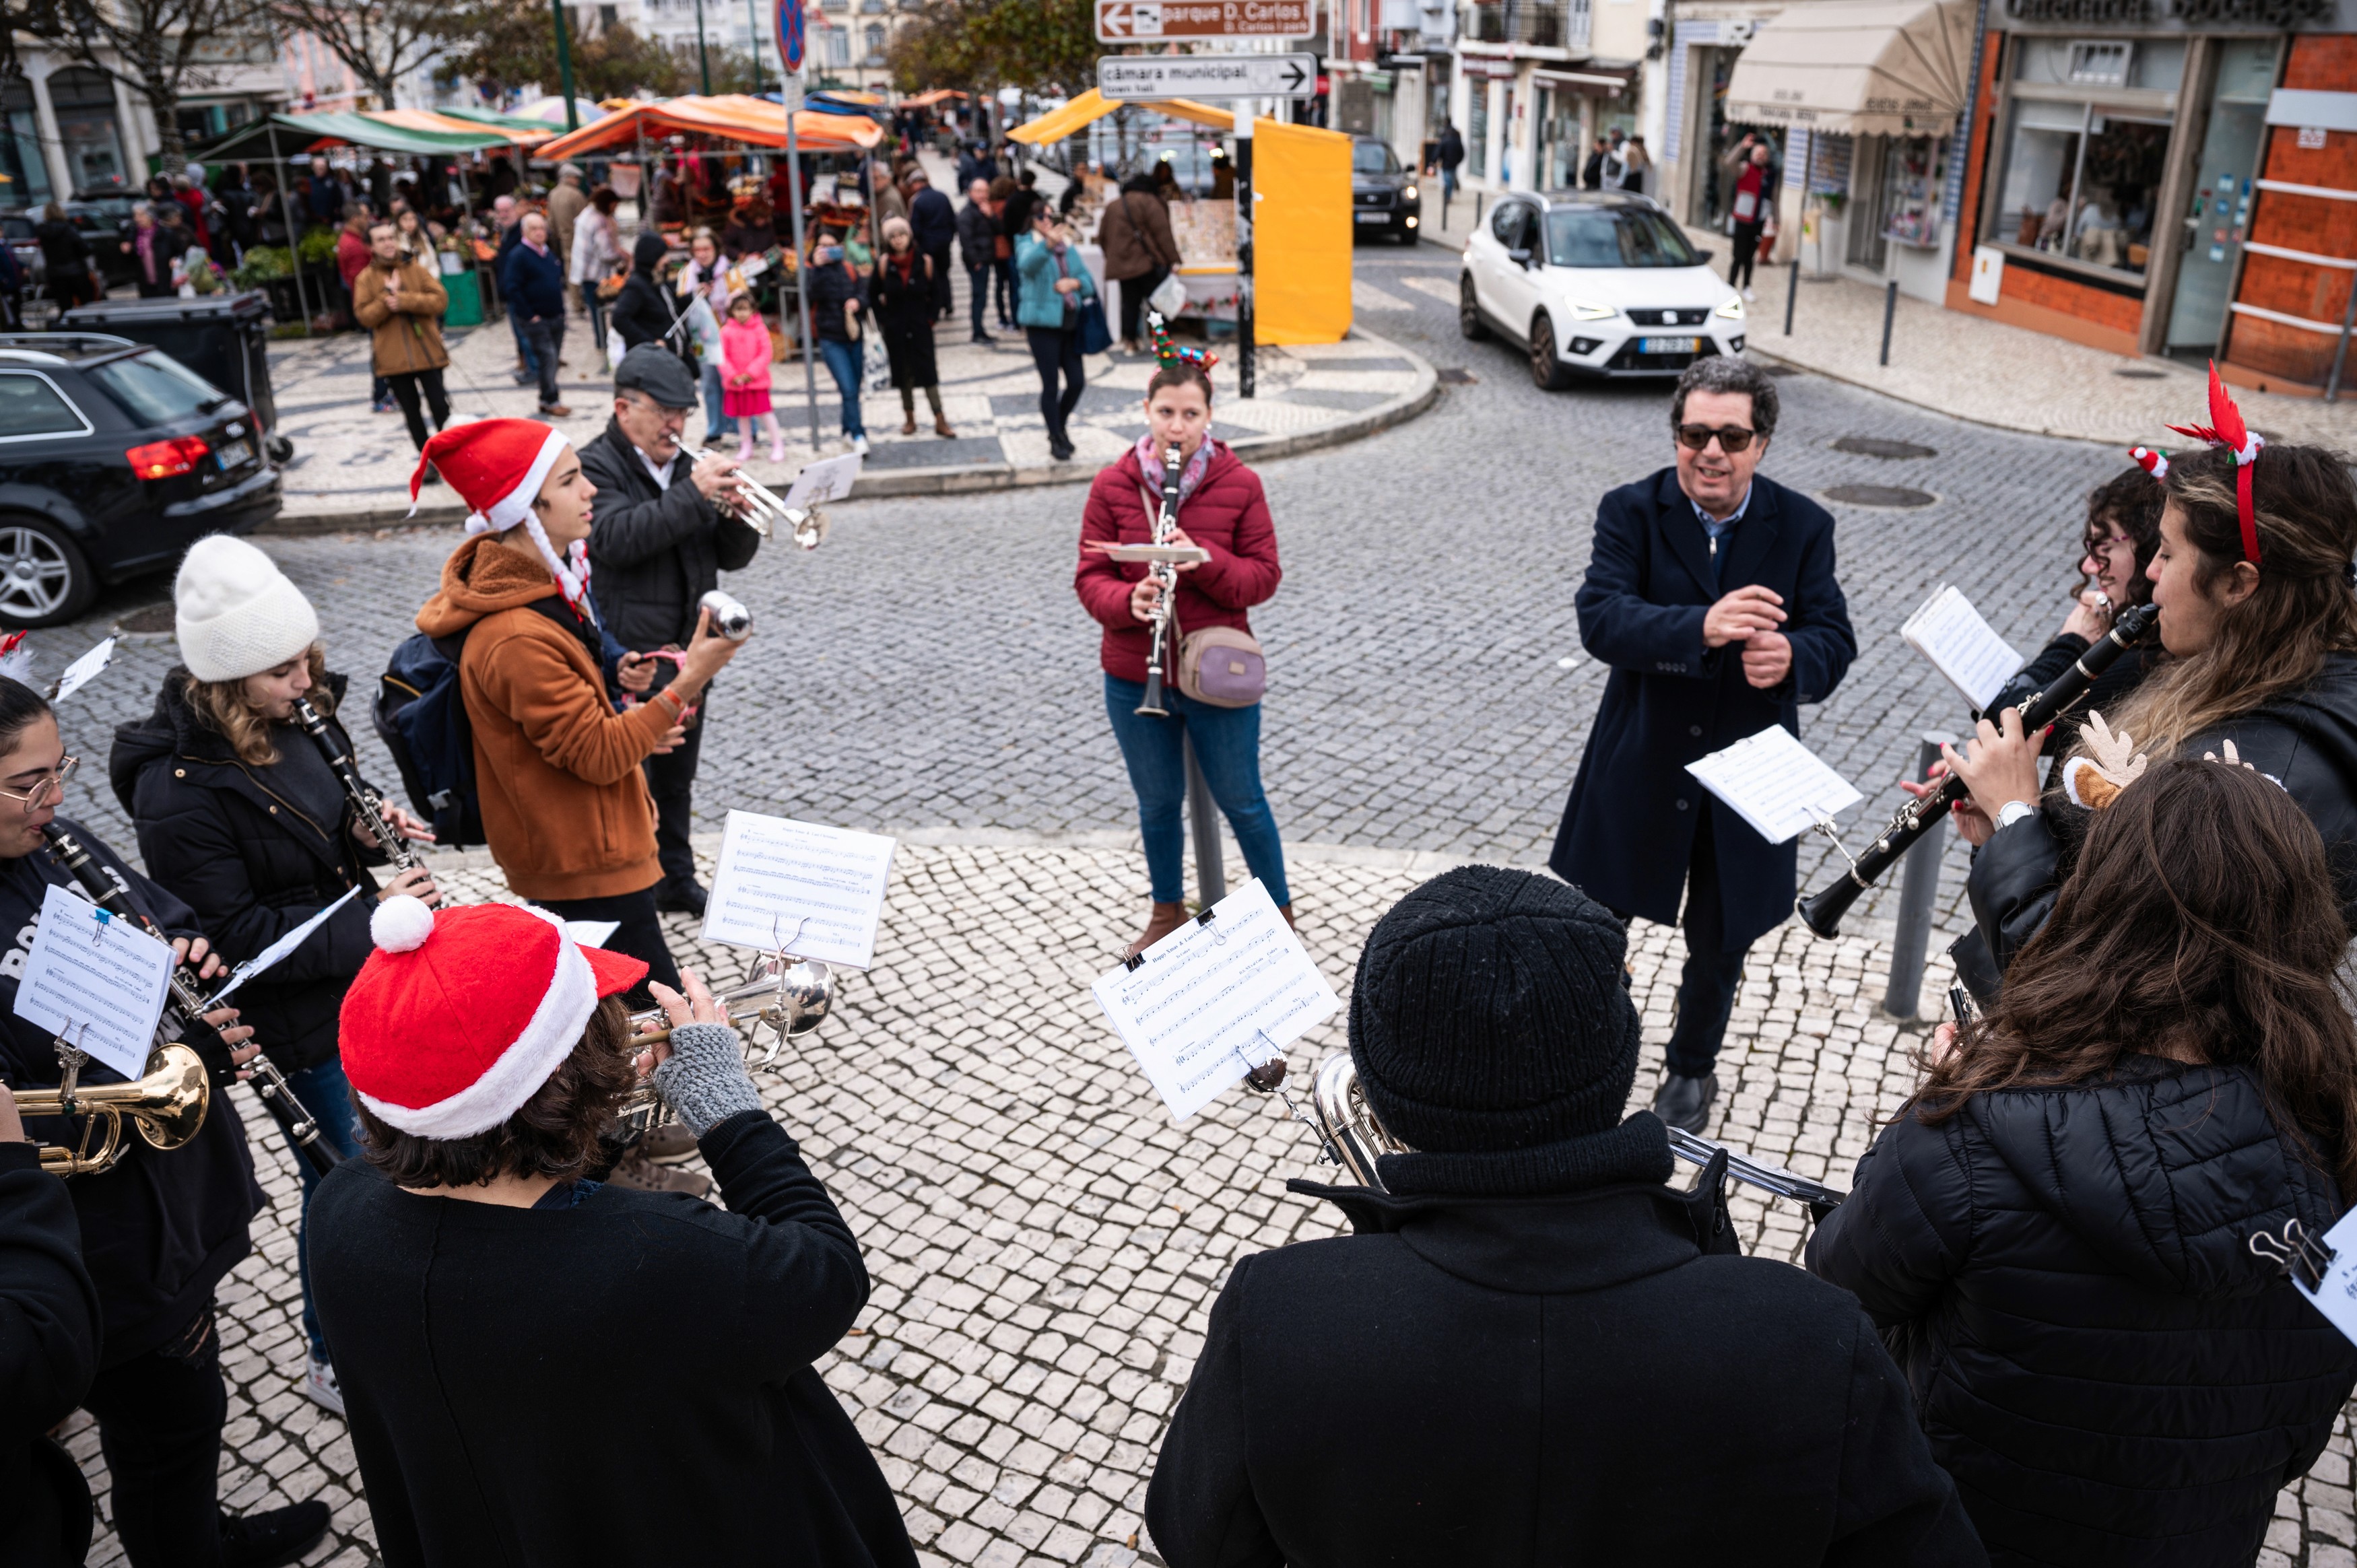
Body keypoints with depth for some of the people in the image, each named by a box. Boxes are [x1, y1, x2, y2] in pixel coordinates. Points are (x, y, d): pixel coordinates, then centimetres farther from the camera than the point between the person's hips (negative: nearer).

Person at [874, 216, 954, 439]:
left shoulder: (924, 261, -7)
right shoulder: (883, 263, -6)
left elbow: (934, 293, 2)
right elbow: (876, 294, 2)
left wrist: (930, 318, -4)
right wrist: (883, 319, -2)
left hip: (920, 326, -1)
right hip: (895, 328, 1)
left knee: (928, 372, -2)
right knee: (903, 373, 9)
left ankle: (940, 422, 1)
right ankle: (909, 419, 20)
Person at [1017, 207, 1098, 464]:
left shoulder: (1069, 246, 14)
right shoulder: (1028, 244, -2)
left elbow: (1087, 278, 10)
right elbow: (1028, 264, -27)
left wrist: (1075, 283, -14)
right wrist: (1048, 244, -46)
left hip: (1070, 321, 5)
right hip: (1042, 322, -5)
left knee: (1077, 381, 4)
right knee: (1051, 383, -4)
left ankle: (1060, 428, 27)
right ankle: (1056, 440, 7)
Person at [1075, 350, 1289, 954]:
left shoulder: (1240, 484, -7)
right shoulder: (1112, 486, -4)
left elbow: (1264, 577, -7)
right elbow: (1090, 577, -2)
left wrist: (1203, 561, -25)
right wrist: (1128, 600, -24)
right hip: (1135, 677, 2)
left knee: (1241, 801, 11)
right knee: (1158, 804, 18)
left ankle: (1280, 912, 31)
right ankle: (1168, 911, 39)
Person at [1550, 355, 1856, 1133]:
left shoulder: (1803, 527, -5)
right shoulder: (1631, 511, -10)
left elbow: (1834, 641, -10)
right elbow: (1600, 619, -25)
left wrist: (1792, 658, -35)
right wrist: (1701, 628, -42)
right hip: (1640, 769, -1)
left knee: (1721, 940, 19)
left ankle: (1691, 1067, 45)